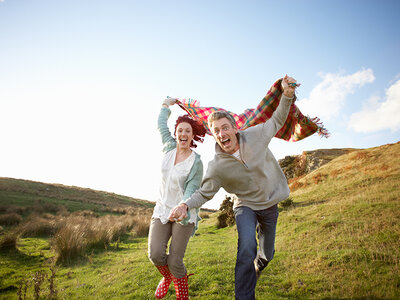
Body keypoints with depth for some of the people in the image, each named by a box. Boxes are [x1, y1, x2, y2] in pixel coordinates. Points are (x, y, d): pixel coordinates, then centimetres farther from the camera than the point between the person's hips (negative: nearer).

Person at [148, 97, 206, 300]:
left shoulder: (196, 162, -10)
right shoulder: (170, 147, 2)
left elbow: (192, 190, -16)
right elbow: (161, 124, 18)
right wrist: (167, 105, 31)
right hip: (161, 209, 4)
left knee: (175, 261, -4)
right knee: (155, 254, -8)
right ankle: (166, 278, 28)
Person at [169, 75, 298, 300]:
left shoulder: (255, 135, -18)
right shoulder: (217, 167, -22)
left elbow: (277, 121, -2)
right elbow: (204, 193, -11)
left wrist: (287, 95, -16)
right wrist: (186, 205, -30)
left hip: (270, 206, 3)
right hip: (246, 206, -2)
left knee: (267, 254, 17)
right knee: (247, 248, -28)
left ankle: (256, 268, 55)